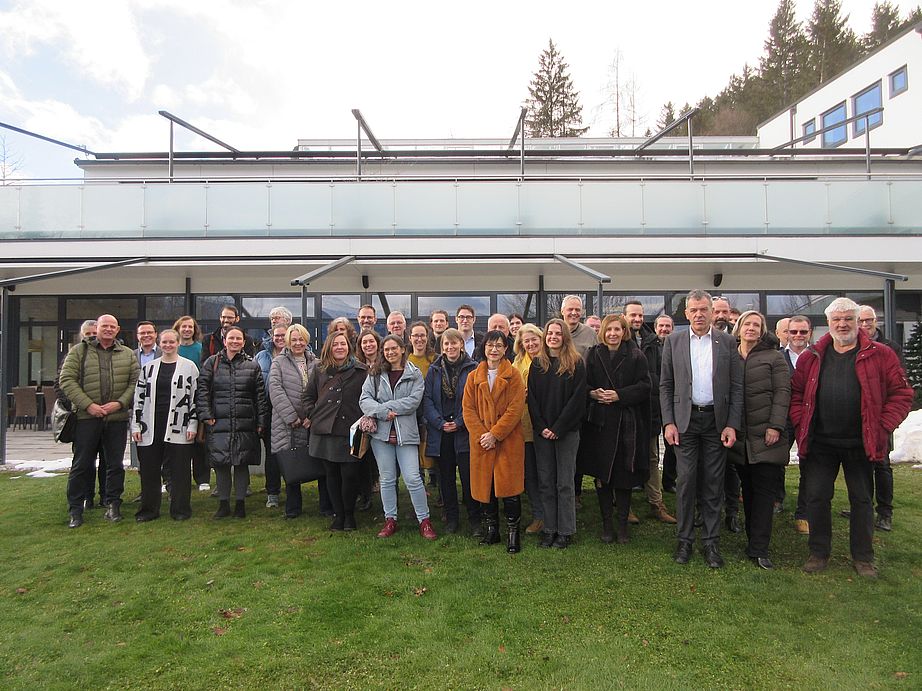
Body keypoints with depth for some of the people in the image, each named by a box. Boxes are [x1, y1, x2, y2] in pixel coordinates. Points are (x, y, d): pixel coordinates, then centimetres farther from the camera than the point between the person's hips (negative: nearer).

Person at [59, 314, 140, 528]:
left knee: (115, 464, 8)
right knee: (82, 464, 4)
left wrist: (120, 403, -10)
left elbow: (135, 382, 6)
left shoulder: (128, 355, 10)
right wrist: (88, 404, -12)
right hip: (86, 417, -2)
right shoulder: (79, 351, 4)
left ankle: (113, 505, 20)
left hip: (117, 418, 2)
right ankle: (75, 510, 16)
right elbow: (67, 380, -3)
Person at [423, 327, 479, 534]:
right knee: (446, 477, 11)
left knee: (468, 476, -1)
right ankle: (450, 518, 23)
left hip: (464, 431, -3)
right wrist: (440, 423, -9)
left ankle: (474, 517, 15)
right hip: (440, 432, 3)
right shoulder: (434, 370, 8)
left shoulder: (472, 368, -1)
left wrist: (459, 422, -12)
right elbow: (427, 399, 3)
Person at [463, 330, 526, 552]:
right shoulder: (473, 377, 8)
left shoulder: (513, 375, -1)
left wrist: (495, 434, -14)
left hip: (508, 440, -3)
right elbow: (468, 409, 3)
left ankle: (513, 532, 11)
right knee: (484, 485, 8)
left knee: (508, 485, -2)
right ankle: (491, 530, 23)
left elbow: (516, 409, -9)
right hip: (481, 441, 3)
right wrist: (481, 435, -10)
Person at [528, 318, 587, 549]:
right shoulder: (537, 364, 9)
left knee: (565, 483, 2)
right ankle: (549, 529, 16)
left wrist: (558, 428, -12)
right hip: (542, 432, 3)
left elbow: (578, 398, -8)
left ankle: (566, 531, 12)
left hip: (567, 432, -3)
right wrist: (541, 427, -6)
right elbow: (532, 398, 5)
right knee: (545, 482, 7)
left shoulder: (576, 364, -2)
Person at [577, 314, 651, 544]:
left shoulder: (635, 356, 1)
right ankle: (606, 523, 19)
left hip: (627, 423, -1)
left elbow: (644, 386, -4)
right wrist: (593, 393, -14)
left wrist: (619, 395, -15)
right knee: (602, 475, 6)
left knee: (624, 476, 3)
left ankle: (623, 524, 17)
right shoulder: (593, 354, 5)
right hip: (599, 422, 2)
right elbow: (583, 384, 6)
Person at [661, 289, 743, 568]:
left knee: (713, 483, 6)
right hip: (685, 420, 0)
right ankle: (685, 539, 14)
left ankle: (711, 542, 17)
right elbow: (665, 385, 4)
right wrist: (668, 422, -4)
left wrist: (732, 424, -4)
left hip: (716, 420, 1)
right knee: (686, 481, 0)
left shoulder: (727, 342, 3)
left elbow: (737, 387, 3)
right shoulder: (674, 341, 4)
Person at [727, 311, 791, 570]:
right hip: (741, 437, 3)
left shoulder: (773, 357, 3)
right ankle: (754, 542, 19)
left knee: (764, 492, -4)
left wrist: (775, 426, -12)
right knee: (748, 491, 10)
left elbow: (782, 392, -3)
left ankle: (758, 549, -1)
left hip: (766, 435, -3)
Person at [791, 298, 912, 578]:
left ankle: (863, 557, 26)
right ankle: (819, 553, 20)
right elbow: (796, 393, 8)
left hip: (861, 443, -1)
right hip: (820, 442, 1)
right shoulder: (811, 357, 4)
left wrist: (883, 427, -9)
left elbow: (901, 394, -1)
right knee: (817, 497, 5)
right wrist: (801, 423, -3)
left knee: (861, 499, 11)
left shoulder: (880, 355, -2)